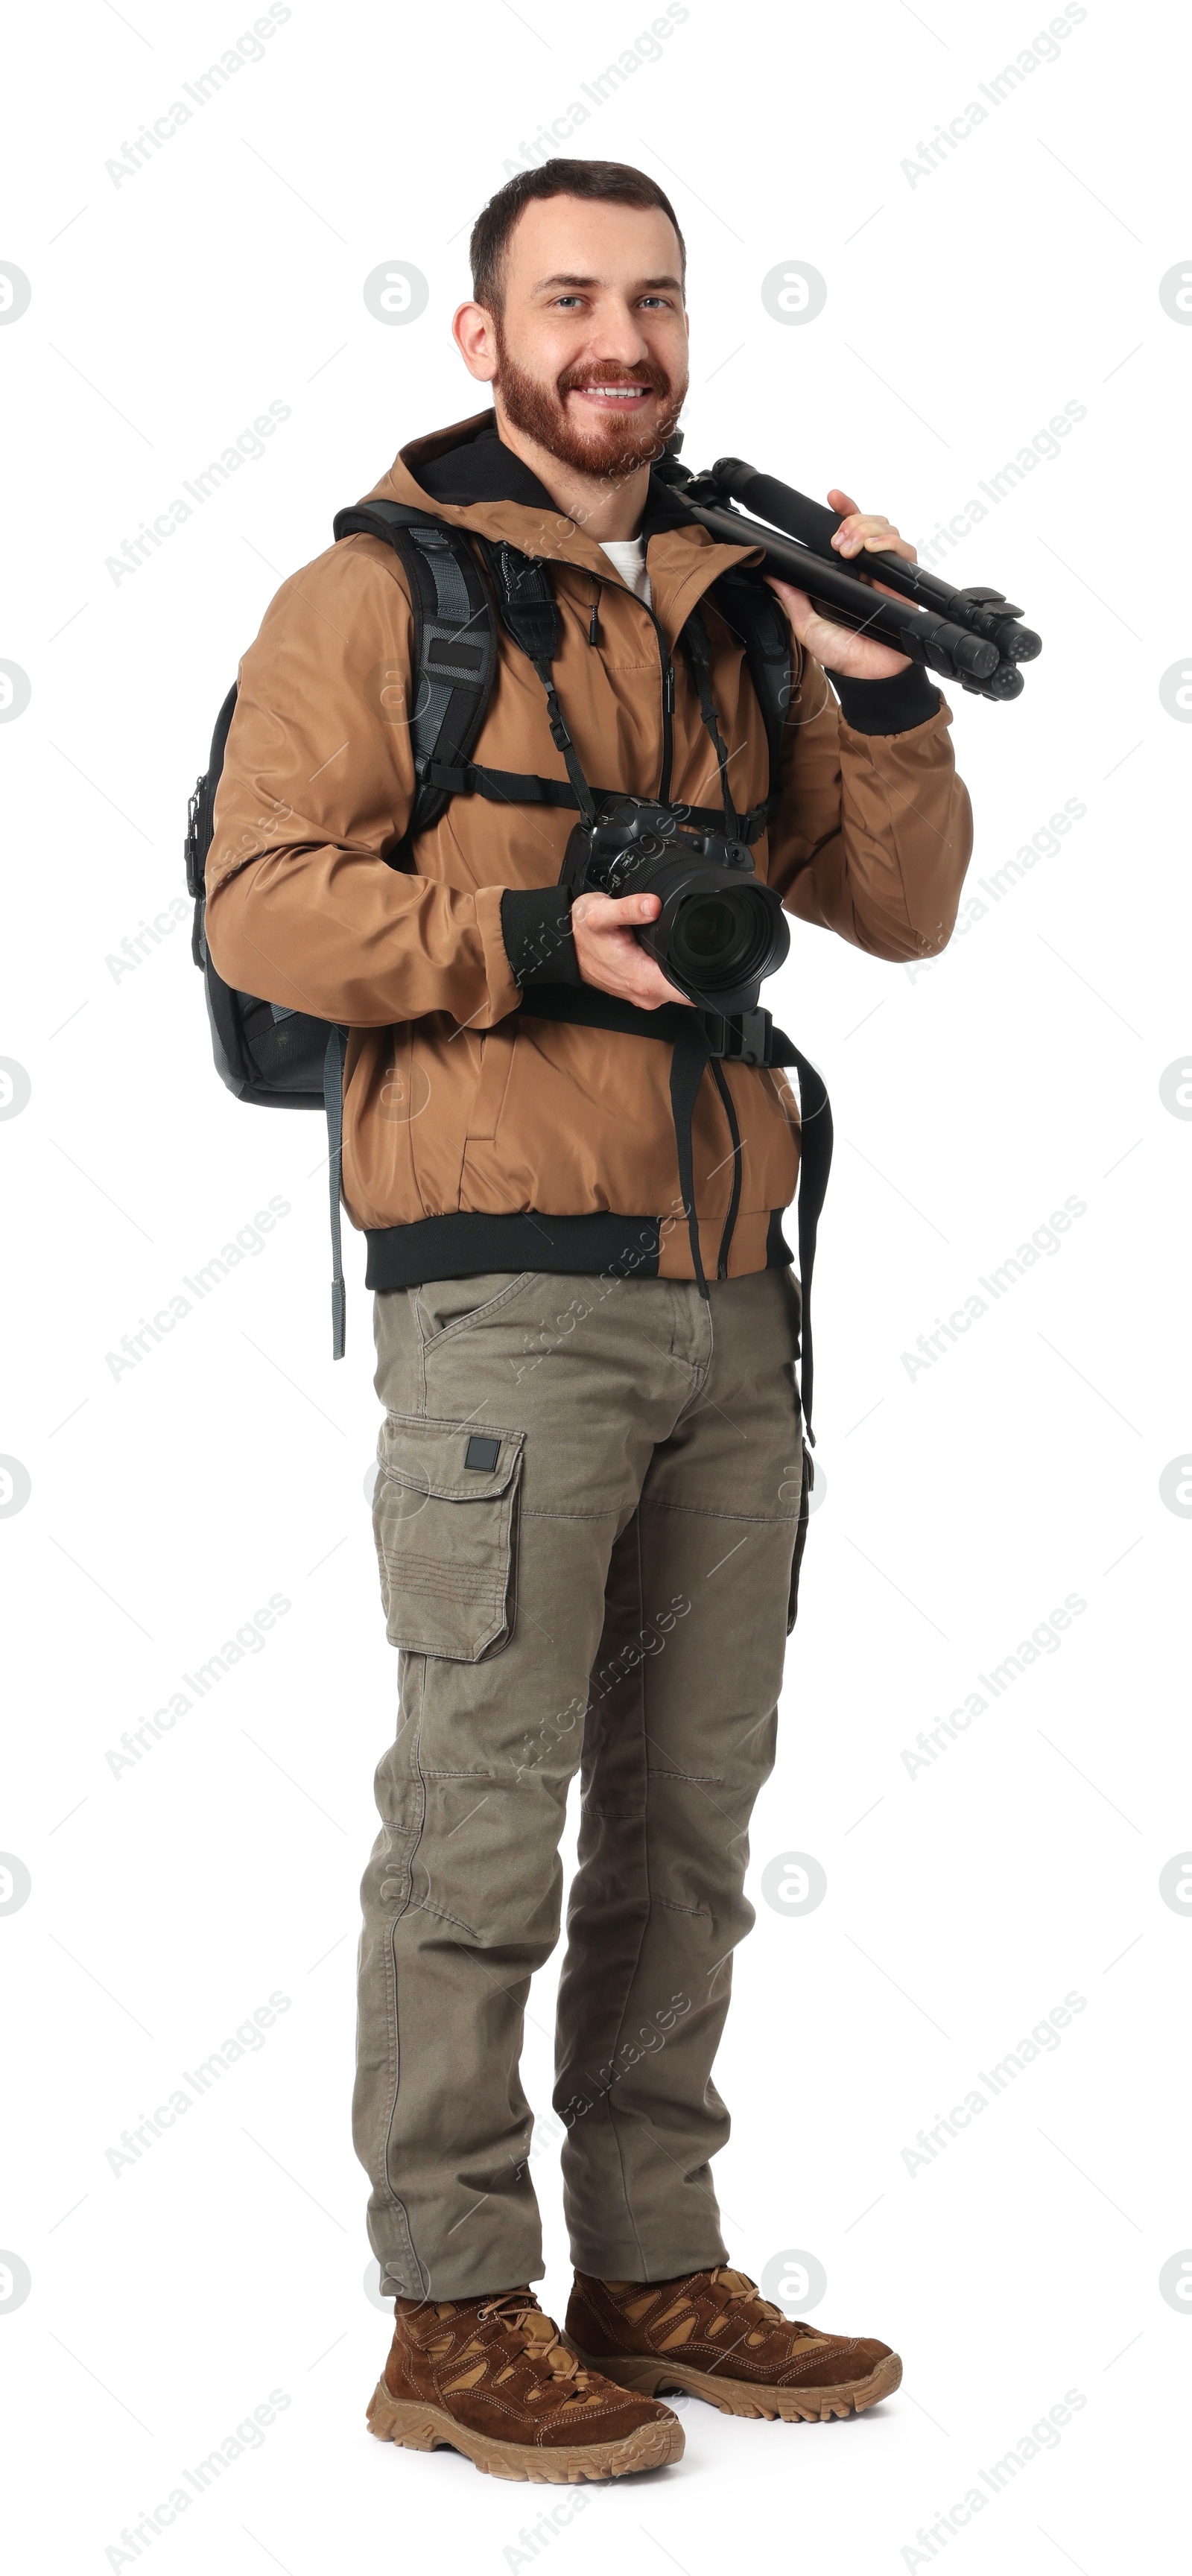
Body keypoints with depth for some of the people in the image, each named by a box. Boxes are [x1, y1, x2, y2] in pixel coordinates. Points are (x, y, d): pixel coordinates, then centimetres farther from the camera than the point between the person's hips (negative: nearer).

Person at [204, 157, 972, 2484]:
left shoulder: (731, 609, 17)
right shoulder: (381, 593, 0)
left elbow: (899, 908, 14)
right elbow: (261, 900, -9)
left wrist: (882, 694, -2)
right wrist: (532, 939, -19)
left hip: (726, 1292, 7)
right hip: (508, 1287, -6)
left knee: (690, 1807, 11)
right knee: (485, 1811, -4)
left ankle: (653, 2268, 22)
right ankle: (452, 2318, 5)